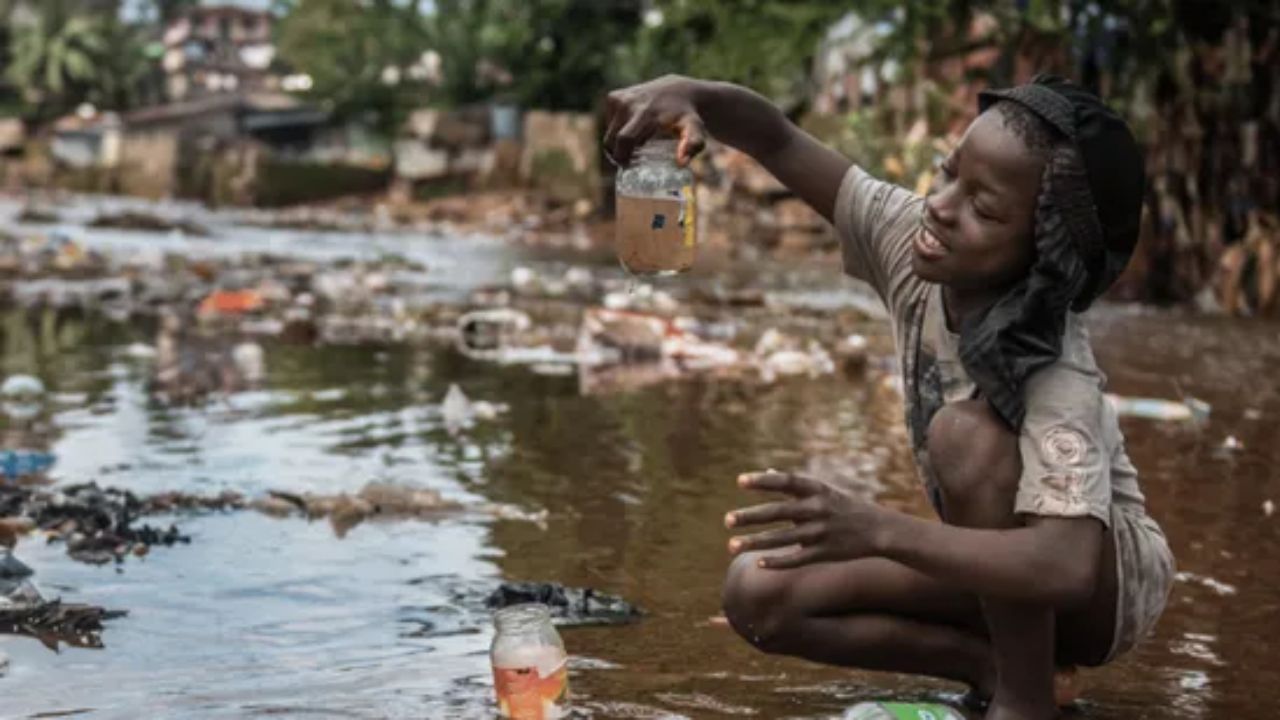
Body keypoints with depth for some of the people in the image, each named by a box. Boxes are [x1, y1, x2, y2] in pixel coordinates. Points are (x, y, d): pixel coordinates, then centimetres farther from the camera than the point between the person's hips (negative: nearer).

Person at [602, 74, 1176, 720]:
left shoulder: (1055, 377, -35)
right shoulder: (912, 241, -17)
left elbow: (1067, 566, -46)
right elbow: (780, 143, -14)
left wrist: (877, 530, -56)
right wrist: (691, 95, -37)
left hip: (1108, 577, -6)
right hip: (997, 563, 6)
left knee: (966, 430, -35)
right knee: (758, 596, -13)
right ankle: (992, 664, -3)